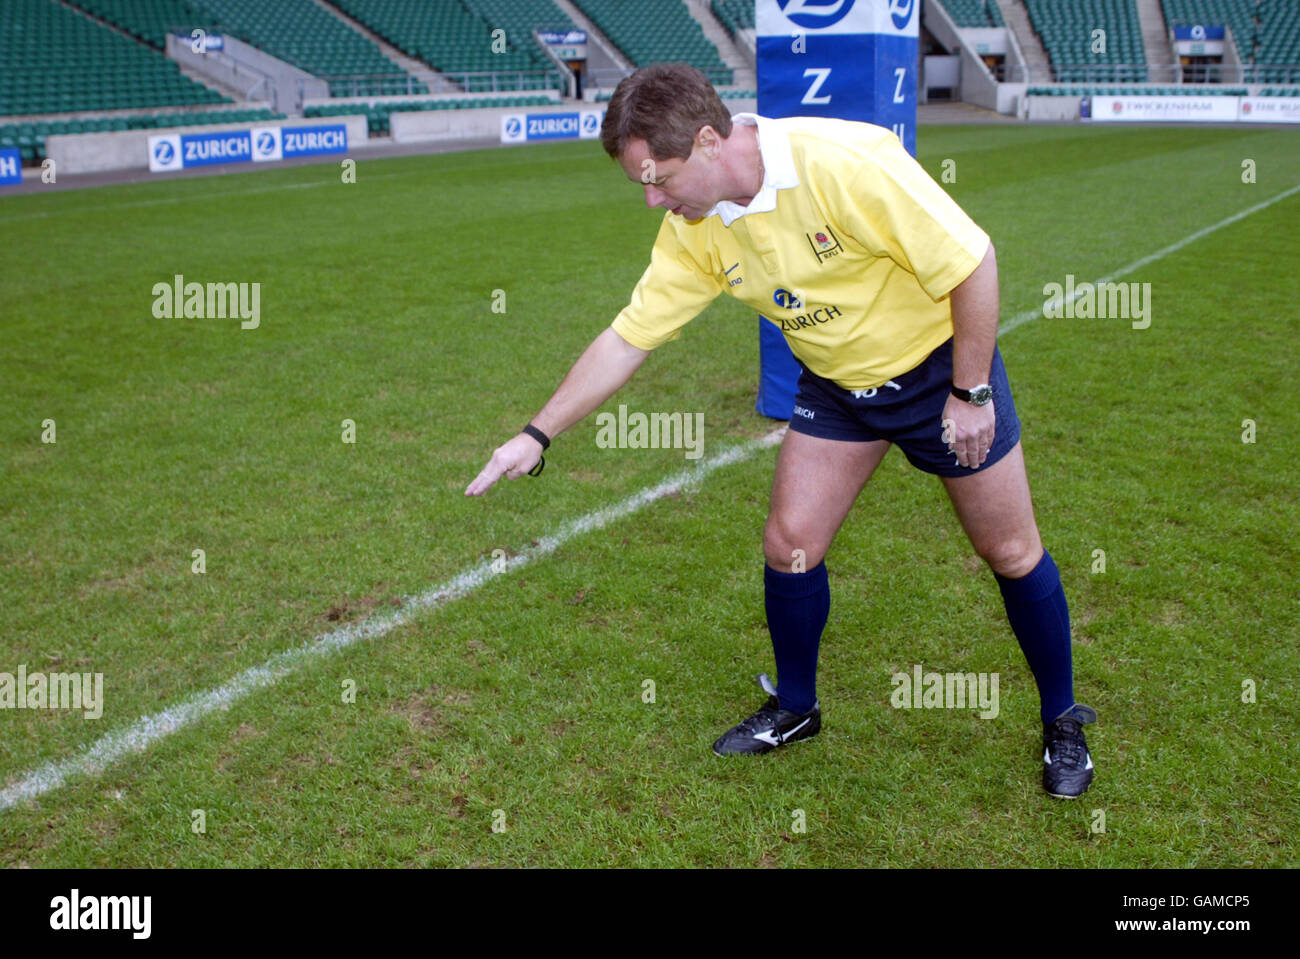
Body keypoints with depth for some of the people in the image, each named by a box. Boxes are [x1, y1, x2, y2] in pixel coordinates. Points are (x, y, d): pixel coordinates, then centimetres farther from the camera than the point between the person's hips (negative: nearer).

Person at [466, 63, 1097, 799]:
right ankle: (795, 709, 26)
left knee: (1012, 553, 5)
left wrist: (971, 393, -19)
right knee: (790, 544, 0)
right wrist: (538, 435, -6)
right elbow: (628, 338, -5)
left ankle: (1063, 724, 27)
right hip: (834, 384, 5)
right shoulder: (695, 229, -12)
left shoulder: (847, 162, -32)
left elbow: (973, 263, -25)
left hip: (939, 363, -4)